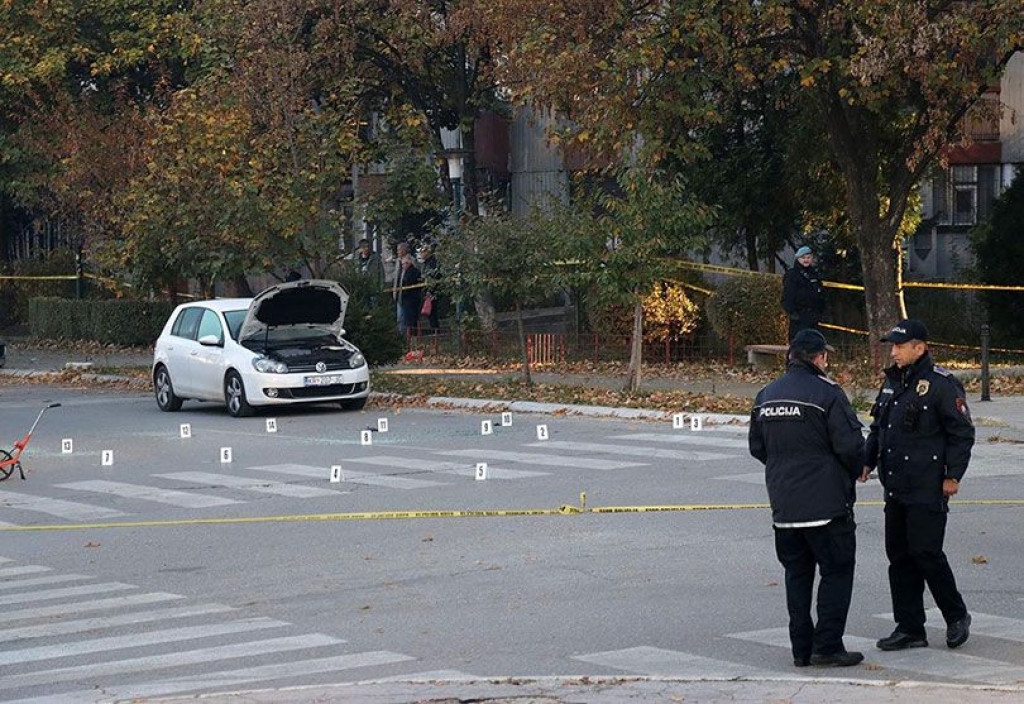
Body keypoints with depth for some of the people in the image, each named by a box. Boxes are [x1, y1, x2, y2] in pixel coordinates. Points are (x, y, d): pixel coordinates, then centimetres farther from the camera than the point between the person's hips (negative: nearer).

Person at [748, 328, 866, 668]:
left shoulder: (766, 395, 9)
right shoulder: (826, 393, -12)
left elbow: (757, 447, 15)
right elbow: (850, 446, -14)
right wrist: (854, 472, 5)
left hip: (784, 505, 6)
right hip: (826, 502, -6)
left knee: (797, 574, 13)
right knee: (836, 572, 2)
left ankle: (802, 648, 13)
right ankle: (827, 647, -2)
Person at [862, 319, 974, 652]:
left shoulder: (942, 384, -10)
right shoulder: (892, 382, 14)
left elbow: (962, 433, -10)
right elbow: (878, 427, 23)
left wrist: (953, 475, -13)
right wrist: (867, 462, 12)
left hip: (927, 490, -8)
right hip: (895, 487, 8)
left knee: (925, 552, -10)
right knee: (899, 556, 7)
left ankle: (957, 616, 10)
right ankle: (909, 628, 14)